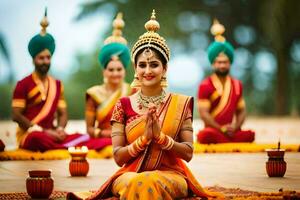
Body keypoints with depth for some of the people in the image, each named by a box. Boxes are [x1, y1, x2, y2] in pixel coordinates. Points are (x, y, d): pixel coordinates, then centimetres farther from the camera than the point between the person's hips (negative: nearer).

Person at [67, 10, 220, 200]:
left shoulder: (180, 104, 6)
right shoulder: (124, 105, 5)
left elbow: (188, 153, 1)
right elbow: (118, 157, 1)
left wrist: (160, 136, -14)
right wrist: (144, 138, -16)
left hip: (170, 175, 0)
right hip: (131, 174, 0)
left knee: (150, 182, -35)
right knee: (136, 183, -36)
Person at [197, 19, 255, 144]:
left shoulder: (237, 85, 14)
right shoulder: (205, 86, -2)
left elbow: (241, 111, 15)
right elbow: (204, 113, -8)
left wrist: (235, 127, -6)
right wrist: (222, 129, -17)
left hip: (231, 132, 4)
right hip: (213, 130, -4)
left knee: (249, 135, -28)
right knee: (205, 135, -40)